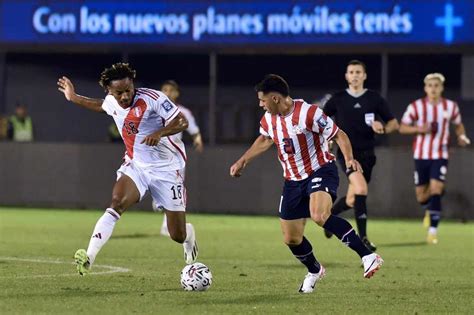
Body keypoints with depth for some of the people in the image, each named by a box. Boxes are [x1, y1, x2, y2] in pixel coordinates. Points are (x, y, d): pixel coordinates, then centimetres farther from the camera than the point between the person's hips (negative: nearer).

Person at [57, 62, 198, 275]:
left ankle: (189, 236, 42)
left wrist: (160, 132, -35)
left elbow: (182, 122, -19)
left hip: (167, 169, -4)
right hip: (135, 166, 4)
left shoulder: (152, 99, -20)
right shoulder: (112, 103, -2)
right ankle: (89, 257, -36)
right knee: (116, 204, -27)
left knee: (178, 235, 2)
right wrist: (73, 98, 26)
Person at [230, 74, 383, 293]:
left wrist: (349, 158, -29)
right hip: (293, 180, 7)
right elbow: (264, 140, 25)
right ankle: (314, 271, 39)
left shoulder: (308, 113, -20)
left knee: (319, 216, -36)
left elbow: (338, 135, -13)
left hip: (320, 171, -7)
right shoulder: (269, 119, 2)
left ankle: (368, 256, -34)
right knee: (291, 239, 8)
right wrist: (242, 161, 25)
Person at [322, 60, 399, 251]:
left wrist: (383, 128, -15)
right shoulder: (338, 99, 2)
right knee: (361, 189, -26)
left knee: (352, 201, 9)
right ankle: (363, 238, -22)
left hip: (367, 154, 3)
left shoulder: (374, 99, 4)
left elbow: (394, 123, 6)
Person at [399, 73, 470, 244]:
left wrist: (461, 136, -3)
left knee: (436, 190, -17)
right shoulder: (416, 106, -4)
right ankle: (429, 210, 44)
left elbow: (458, 125, 18)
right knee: (421, 196, 7)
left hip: (440, 155, -1)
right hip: (421, 155, 1)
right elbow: (403, 128, 2)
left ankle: (433, 230, -14)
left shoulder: (451, 106, 1)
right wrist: (418, 129, -17)